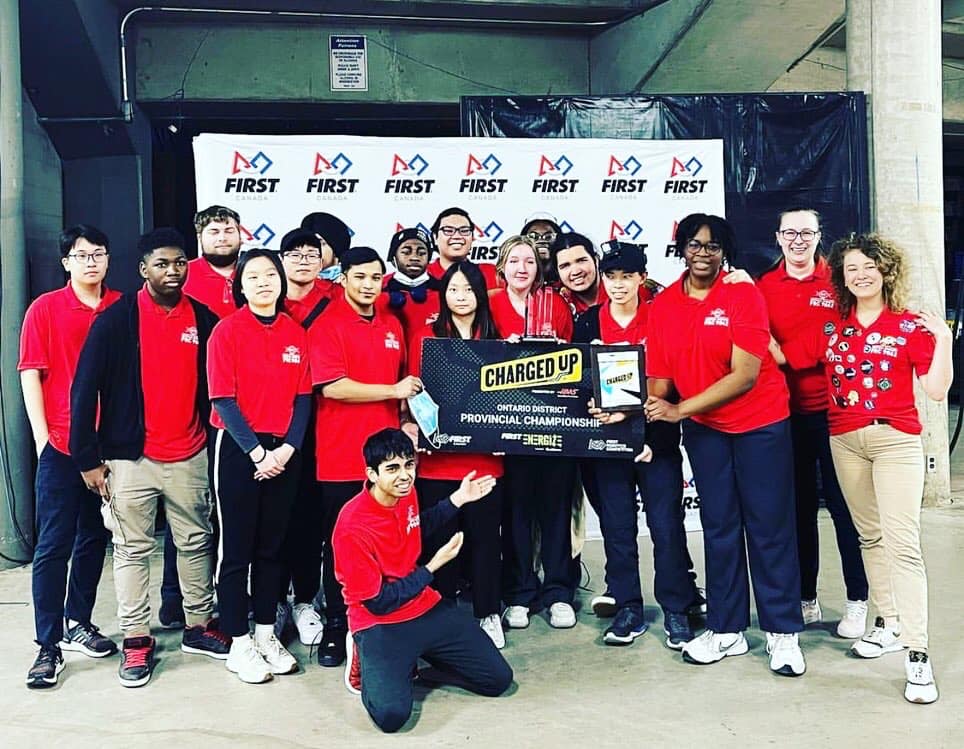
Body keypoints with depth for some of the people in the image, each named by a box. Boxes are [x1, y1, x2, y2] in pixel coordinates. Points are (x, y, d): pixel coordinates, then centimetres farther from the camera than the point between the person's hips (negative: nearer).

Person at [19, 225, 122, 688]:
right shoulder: (45, 310, -2)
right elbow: (30, 375, -3)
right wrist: (42, 437, -8)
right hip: (61, 445, -3)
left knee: (94, 538, 13)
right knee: (53, 546, 0)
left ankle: (78, 623, 29)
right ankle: (49, 646, 7)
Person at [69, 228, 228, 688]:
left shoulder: (203, 320, 2)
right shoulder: (116, 320, -8)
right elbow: (85, 389, -7)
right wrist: (88, 457, -9)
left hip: (190, 457, 3)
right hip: (130, 458, -3)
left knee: (195, 544, 13)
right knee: (132, 550, 6)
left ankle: (199, 626, 27)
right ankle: (136, 639, 18)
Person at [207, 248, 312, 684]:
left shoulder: (296, 334, 6)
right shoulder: (227, 331, -6)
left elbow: (303, 396, 5)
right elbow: (223, 399, -10)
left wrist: (288, 448, -8)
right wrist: (257, 452, -14)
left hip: (283, 452, 4)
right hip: (238, 448, -4)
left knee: (272, 546, 12)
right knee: (237, 549, 3)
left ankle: (266, 634, 25)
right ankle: (238, 644, 14)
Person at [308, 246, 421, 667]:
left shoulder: (392, 327, 13)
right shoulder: (327, 327, -6)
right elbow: (333, 387, -17)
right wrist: (392, 391, -14)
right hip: (341, 458, -5)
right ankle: (336, 628, 19)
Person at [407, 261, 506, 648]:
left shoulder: (495, 338, 9)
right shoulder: (426, 336, 4)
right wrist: (414, 427, -13)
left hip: (485, 455, 1)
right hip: (437, 457, -1)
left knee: (484, 535, 7)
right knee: (440, 538, 5)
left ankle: (488, 615, 20)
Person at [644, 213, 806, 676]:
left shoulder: (743, 294, -13)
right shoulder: (663, 305, 1)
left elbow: (745, 374, -19)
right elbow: (660, 374, 4)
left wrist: (680, 410, -22)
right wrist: (653, 406, -18)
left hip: (760, 424, -4)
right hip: (703, 429, 4)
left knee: (769, 526, 1)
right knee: (719, 527, 11)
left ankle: (782, 633, 13)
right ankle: (725, 629, 22)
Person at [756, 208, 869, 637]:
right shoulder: (764, 287, 5)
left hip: (833, 409, -2)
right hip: (785, 412, 2)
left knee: (843, 505, 4)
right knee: (799, 508, 12)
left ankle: (856, 602, 18)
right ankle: (806, 601, 24)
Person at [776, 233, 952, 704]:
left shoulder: (910, 325, -1)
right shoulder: (830, 328, 9)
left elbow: (937, 390, -5)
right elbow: (781, 356, 7)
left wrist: (942, 339, -15)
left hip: (896, 440, -4)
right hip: (845, 441, 4)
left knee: (902, 543, -11)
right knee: (869, 536, 13)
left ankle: (917, 655, -10)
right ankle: (888, 624, 27)